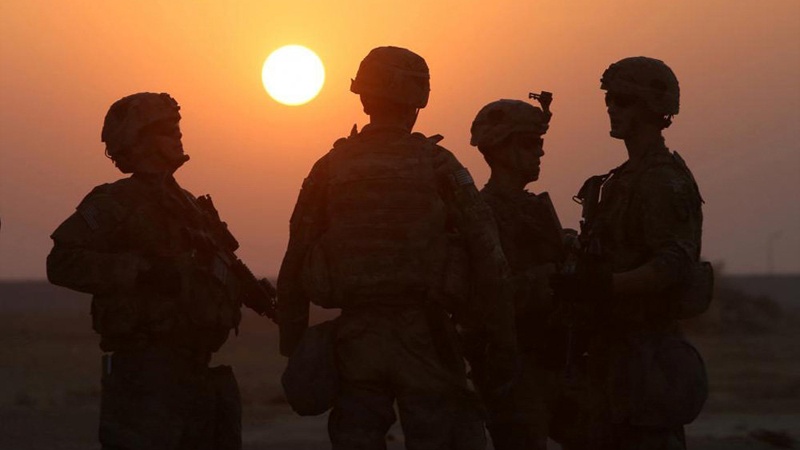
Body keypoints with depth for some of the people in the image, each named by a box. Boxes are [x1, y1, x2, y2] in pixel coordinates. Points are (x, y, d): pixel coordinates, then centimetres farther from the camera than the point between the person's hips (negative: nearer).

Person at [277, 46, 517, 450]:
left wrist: (293, 350, 12)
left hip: (356, 339, 2)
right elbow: (489, 262, -6)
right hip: (425, 337, -2)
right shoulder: (437, 166, -3)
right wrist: (503, 343, 0)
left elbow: (294, 268, 5)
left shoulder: (329, 171, 5)